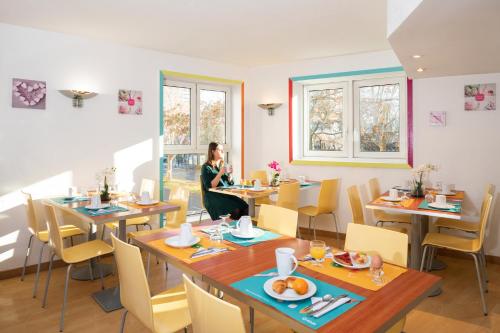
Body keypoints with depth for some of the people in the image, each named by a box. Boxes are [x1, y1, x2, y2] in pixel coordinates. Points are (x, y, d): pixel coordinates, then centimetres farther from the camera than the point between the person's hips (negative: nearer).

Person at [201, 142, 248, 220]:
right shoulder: (206, 167, -2)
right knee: (236, 209, -30)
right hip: (213, 198, -6)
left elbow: (230, 183, 18)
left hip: (227, 195, 6)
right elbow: (210, 186, -13)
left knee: (245, 206, -23)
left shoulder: (222, 165, 18)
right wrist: (220, 173, -17)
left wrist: (230, 173, 0)